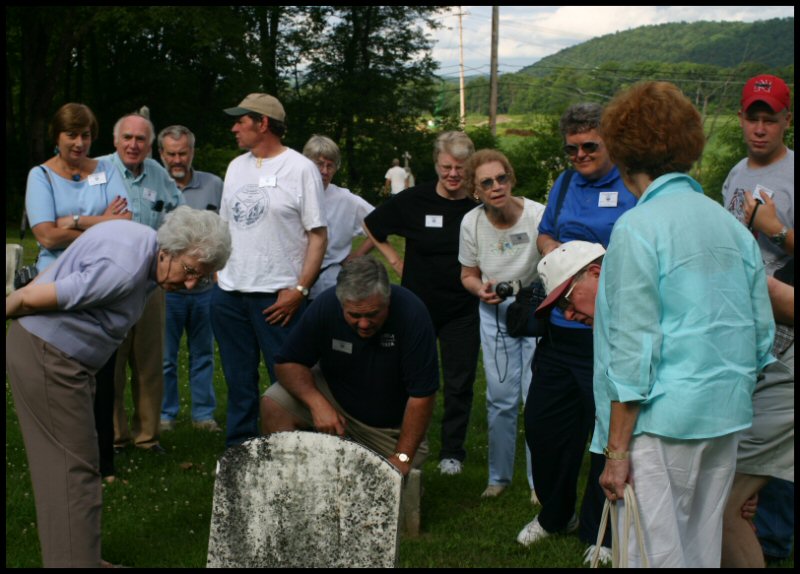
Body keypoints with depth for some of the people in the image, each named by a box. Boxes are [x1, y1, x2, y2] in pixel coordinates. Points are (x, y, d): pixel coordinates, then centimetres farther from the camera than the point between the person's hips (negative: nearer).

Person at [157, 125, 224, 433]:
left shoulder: (214, 185, 5)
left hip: (205, 288, 2)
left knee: (203, 355, 11)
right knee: (164, 357, 5)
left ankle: (203, 413, 20)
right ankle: (165, 414, 18)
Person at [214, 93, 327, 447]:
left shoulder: (300, 169, -5)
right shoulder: (236, 166, 14)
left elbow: (318, 235, -7)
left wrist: (299, 289, -14)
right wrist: (215, 269, 8)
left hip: (278, 296, -6)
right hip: (229, 294, 6)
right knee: (238, 380, 14)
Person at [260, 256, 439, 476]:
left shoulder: (412, 314, -30)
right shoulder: (325, 306, -22)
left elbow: (421, 394, -26)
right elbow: (287, 363, -13)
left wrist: (402, 457, -26)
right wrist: (317, 403, -30)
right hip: (334, 396, 2)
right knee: (273, 406, -21)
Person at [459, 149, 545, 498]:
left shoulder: (538, 215, -20)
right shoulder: (471, 223, -7)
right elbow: (468, 275, 7)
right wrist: (481, 290, -14)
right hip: (495, 316, 3)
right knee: (500, 399, 7)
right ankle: (499, 475, 26)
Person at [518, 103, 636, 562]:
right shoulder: (565, 185, 13)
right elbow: (544, 235, 25)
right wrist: (555, 252, 3)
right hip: (560, 331, 6)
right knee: (543, 424, 14)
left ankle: (599, 533, 22)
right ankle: (555, 514, 37)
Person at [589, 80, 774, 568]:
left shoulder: (637, 229, -12)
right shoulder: (732, 226, 9)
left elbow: (634, 348, -15)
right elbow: (762, 332, 12)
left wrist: (617, 449, -11)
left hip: (664, 417, -7)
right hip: (727, 416, 7)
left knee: (655, 551, 1)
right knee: (702, 549, 18)